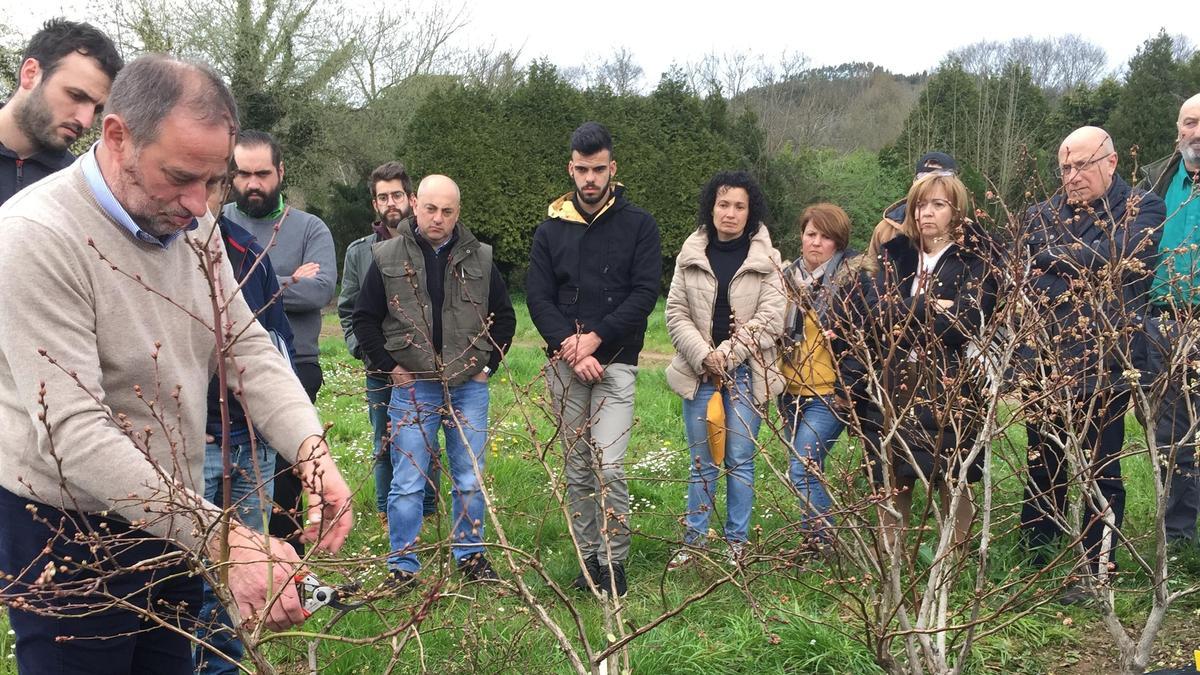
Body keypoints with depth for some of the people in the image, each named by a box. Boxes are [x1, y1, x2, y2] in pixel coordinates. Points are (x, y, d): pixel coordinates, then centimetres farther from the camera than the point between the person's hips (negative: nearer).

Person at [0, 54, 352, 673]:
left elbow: (248, 349, 1)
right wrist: (222, 537, -35)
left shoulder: (191, 225, 0)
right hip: (68, 535, -6)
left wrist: (311, 450, -19)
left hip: (168, 520, 7)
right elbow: (74, 432, -29)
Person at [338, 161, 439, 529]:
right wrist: (362, 349, -4)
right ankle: (388, 519, 23)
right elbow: (348, 310, 10)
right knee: (385, 448, 10)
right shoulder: (359, 251, 6)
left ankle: (428, 515, 23)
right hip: (380, 373, 2)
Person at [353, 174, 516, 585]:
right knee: (407, 483, 1)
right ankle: (403, 565, 12)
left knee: (471, 480, 10)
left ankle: (470, 555, 24)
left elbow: (504, 316, 14)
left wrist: (489, 364, 6)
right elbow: (364, 319, 5)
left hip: (469, 387, 2)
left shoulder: (480, 259, 5)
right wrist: (389, 365, -2)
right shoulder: (388, 257, -1)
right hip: (413, 387, -2)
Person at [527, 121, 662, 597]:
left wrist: (595, 338, -13)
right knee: (577, 469, 8)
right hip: (564, 364, 3)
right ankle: (588, 559, 18)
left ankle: (614, 562, 1)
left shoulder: (638, 225, 2)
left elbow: (645, 292, -5)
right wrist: (570, 347, -11)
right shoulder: (551, 229, 9)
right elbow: (537, 297, 3)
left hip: (615, 362, -3)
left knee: (609, 467, -12)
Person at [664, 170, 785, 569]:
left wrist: (727, 356, -12)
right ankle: (693, 542, 15)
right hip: (699, 372, 2)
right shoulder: (690, 256, 6)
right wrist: (704, 356, -10)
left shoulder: (767, 260, 1)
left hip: (747, 373, -2)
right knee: (702, 462, 7)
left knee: (740, 459, 3)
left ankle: (737, 543, 14)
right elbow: (676, 313, 4)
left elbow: (770, 319, -6)